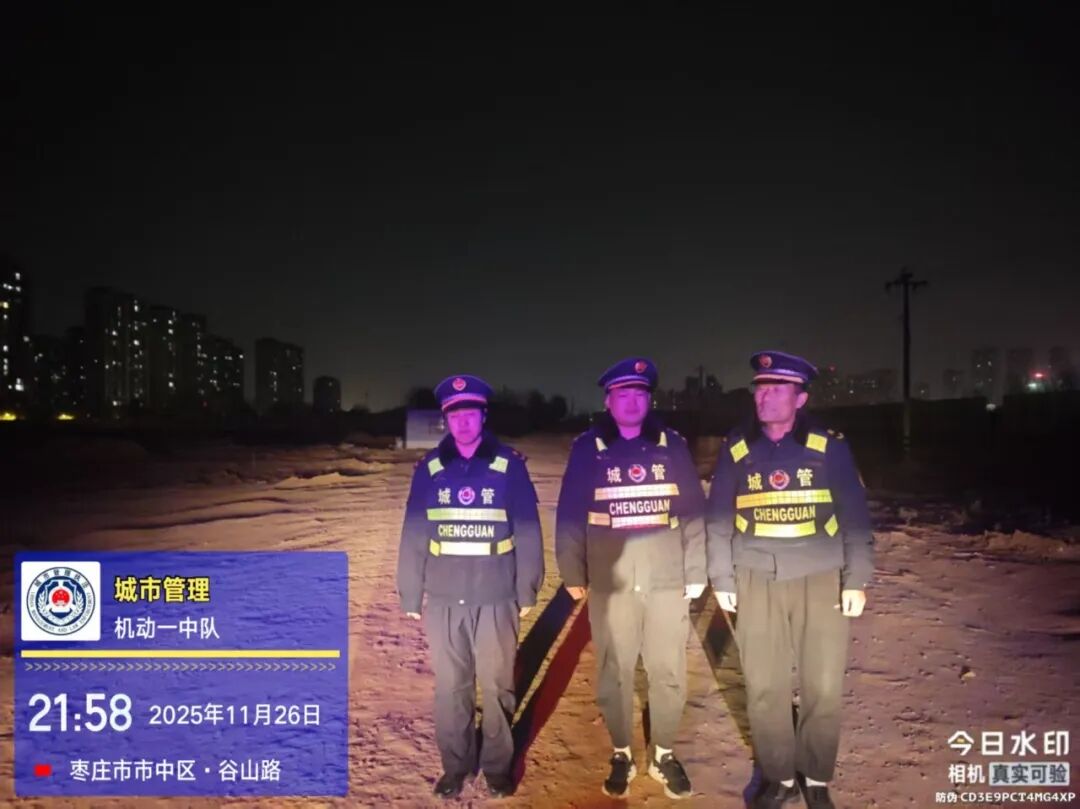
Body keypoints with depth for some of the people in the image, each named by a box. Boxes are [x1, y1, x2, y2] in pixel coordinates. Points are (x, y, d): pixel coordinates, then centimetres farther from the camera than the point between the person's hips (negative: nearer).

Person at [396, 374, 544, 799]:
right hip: (444, 599, 2)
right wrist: (410, 595, 4)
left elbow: (528, 532, -1)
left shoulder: (509, 465, -3)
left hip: (495, 598, -1)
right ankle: (455, 765, 28)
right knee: (450, 686, 11)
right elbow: (413, 535, 4)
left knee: (496, 685, 9)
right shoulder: (429, 468, 2)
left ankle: (497, 764, 27)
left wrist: (528, 589, -1)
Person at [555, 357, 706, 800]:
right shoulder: (588, 448, 0)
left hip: (668, 581, 1)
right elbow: (569, 515, 1)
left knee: (668, 672, 9)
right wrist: (572, 574, 0)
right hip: (610, 583, -1)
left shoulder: (671, 445, 4)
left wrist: (695, 573, 1)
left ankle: (664, 755, 28)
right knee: (614, 673, 8)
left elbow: (693, 512, 4)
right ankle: (621, 756, 26)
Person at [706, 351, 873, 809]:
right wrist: (721, 579, 4)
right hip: (758, 583, 1)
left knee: (823, 687, 6)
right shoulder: (736, 451, 2)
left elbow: (855, 517, 0)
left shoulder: (829, 448, -3)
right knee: (764, 688, 7)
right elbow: (718, 520, 6)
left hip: (821, 581, -1)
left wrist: (856, 579, -3)